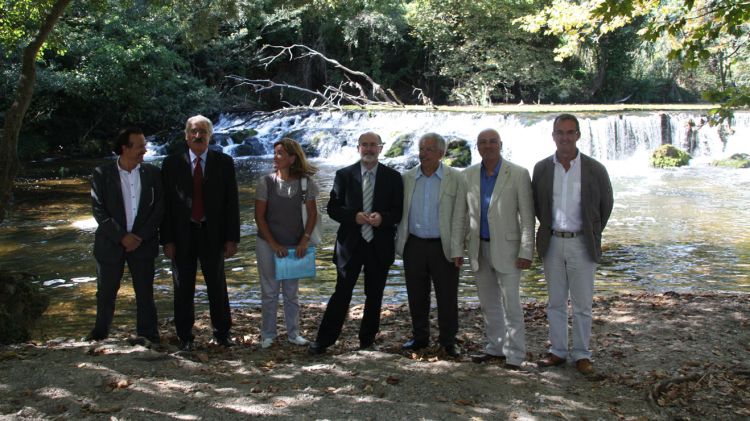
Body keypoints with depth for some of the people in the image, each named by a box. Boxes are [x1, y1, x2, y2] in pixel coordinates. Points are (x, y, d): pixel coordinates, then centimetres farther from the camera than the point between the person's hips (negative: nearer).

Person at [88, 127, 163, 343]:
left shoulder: (152, 173, 0)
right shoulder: (102, 174, -5)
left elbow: (159, 208, -1)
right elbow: (98, 210, -8)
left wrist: (141, 236, -10)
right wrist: (121, 236, -15)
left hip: (143, 243, 1)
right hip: (110, 243, -1)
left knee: (145, 293, 6)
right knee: (106, 292, 11)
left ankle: (148, 338, 18)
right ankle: (100, 334, 31)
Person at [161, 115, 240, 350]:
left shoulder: (224, 163, 1)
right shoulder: (172, 164, 1)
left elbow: (231, 202, 1)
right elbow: (166, 203, 0)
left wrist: (232, 238, -4)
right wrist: (167, 240, -6)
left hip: (212, 234, 0)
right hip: (182, 235, 0)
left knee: (217, 286, 9)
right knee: (183, 289, 7)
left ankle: (222, 333, 23)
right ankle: (185, 337, 18)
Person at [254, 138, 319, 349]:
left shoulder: (305, 182, -7)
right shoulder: (266, 182, -9)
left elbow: (312, 214, 1)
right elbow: (259, 216, -6)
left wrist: (304, 241, -8)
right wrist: (274, 244, -11)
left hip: (294, 246, 1)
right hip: (267, 244, -1)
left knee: (291, 291, 11)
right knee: (269, 291, 8)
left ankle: (293, 333, 24)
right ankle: (268, 334, 20)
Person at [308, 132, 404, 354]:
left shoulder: (393, 177, 3)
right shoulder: (344, 175, 2)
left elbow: (399, 211, 2)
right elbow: (333, 208, 1)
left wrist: (383, 217, -18)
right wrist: (354, 216, -17)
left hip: (380, 245, 1)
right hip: (350, 244, -1)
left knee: (374, 296, 10)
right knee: (342, 293, 0)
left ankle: (367, 341, 23)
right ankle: (323, 340, 9)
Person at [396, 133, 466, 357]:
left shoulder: (455, 178, -2)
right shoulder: (407, 178, 6)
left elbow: (459, 217, -4)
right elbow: (402, 213, 10)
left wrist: (457, 250, -9)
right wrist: (399, 244, 5)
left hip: (443, 246, -2)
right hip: (414, 244, 3)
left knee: (447, 297, 3)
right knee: (417, 296, 10)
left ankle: (448, 341, 17)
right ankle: (419, 337, 25)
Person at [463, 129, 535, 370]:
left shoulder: (518, 174, -8)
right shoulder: (469, 175, 4)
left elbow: (527, 217, -8)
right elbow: (464, 213, 11)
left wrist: (526, 252, -13)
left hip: (506, 248, -5)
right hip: (479, 249, 5)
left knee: (511, 304, -4)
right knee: (488, 304, 13)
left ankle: (514, 356, 5)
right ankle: (495, 348, 26)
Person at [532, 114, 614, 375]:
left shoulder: (595, 170, -5)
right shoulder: (541, 168, 1)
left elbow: (606, 205, 6)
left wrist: (592, 234, 9)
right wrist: (549, 229, 11)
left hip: (582, 244, -2)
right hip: (552, 243, 2)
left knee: (582, 305, 5)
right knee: (555, 303, 11)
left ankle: (581, 354, 17)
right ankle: (558, 351, 22)